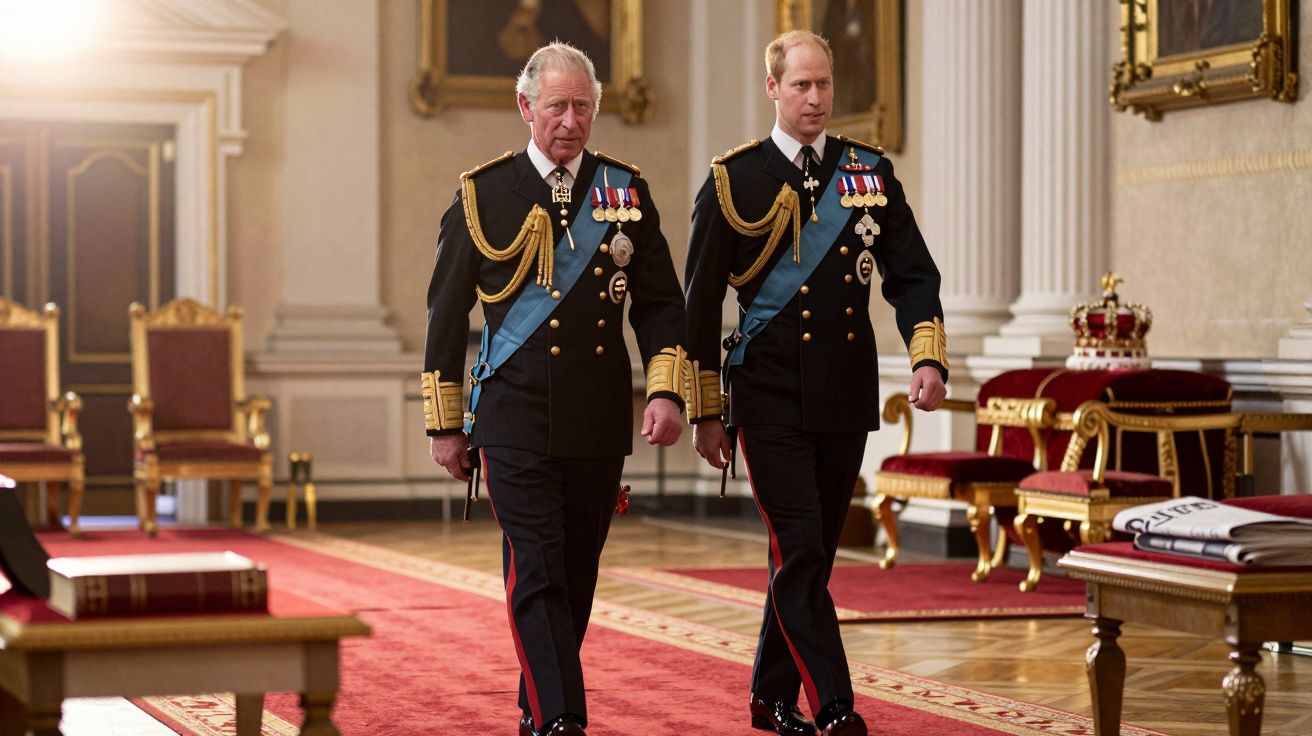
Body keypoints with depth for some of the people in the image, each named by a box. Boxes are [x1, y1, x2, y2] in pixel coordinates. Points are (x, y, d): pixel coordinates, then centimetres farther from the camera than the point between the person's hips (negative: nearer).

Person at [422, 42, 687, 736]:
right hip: (515, 419, -3)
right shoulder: (482, 194, 2)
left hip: (600, 420, 3)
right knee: (537, 572, -12)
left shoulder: (626, 190, 8)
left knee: (577, 573, 10)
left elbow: (661, 302, 9)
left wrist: (667, 391, -6)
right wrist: (445, 425, 6)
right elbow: (447, 314, 6)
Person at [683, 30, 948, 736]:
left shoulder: (870, 171, 7)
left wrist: (928, 358, -10)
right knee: (799, 551, -11)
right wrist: (706, 412, 1)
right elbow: (700, 301, 2)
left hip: (847, 398, 4)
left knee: (811, 552, 10)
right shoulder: (733, 180, -1)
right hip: (770, 398, -3)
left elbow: (912, 273, 6)